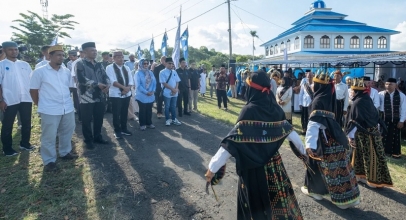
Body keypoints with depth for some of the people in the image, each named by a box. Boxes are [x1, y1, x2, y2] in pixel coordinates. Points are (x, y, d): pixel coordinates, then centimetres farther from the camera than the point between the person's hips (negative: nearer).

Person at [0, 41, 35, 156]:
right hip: (10, 100, -4)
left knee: (27, 123, 13)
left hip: (26, 98, 4)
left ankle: (25, 143, 29)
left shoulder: (25, 64, 9)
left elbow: (31, 81, 12)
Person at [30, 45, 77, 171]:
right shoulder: (40, 72, -7)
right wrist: (41, 105, 4)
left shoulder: (67, 72, 6)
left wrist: (66, 99, 16)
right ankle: (49, 161, 17)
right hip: (49, 110, -5)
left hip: (67, 108, 5)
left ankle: (65, 153, 37)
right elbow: (33, 91, -2)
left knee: (67, 132, 17)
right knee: (49, 136, 4)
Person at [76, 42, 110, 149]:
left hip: (100, 96, 5)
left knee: (99, 118, 14)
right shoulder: (80, 64, -4)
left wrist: (107, 85, -15)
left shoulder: (99, 64, 14)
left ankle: (97, 137, 30)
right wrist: (97, 84, -19)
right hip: (87, 97, -5)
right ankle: (88, 140, 19)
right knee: (87, 120, 5)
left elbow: (105, 76, 7)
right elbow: (81, 79, -16)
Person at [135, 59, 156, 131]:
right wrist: (146, 92, -18)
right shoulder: (138, 73, -6)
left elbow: (154, 82, 6)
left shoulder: (150, 72, 10)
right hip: (142, 96, -5)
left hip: (151, 95, 5)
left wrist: (153, 91, -10)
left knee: (149, 110, 11)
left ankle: (149, 123, 22)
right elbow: (138, 85, -14)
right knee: (142, 110, 3)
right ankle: (142, 124, 12)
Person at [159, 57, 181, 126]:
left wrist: (176, 89, -10)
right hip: (167, 93, -5)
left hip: (175, 93, 5)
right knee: (167, 107, 8)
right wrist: (172, 89, -16)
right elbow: (164, 83, -14)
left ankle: (174, 119, 25)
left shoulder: (174, 72, 7)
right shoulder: (162, 72, -10)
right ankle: (167, 120, 20)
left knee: (173, 106, 14)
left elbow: (177, 81, 7)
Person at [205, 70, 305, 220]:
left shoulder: (249, 110, -21)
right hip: (273, 162, 6)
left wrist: (212, 168, -23)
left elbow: (233, 141, -25)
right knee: (276, 195, 22)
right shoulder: (275, 108, -3)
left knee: (256, 200, 12)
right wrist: (303, 151, 24)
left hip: (253, 165, -5)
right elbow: (289, 131, 7)